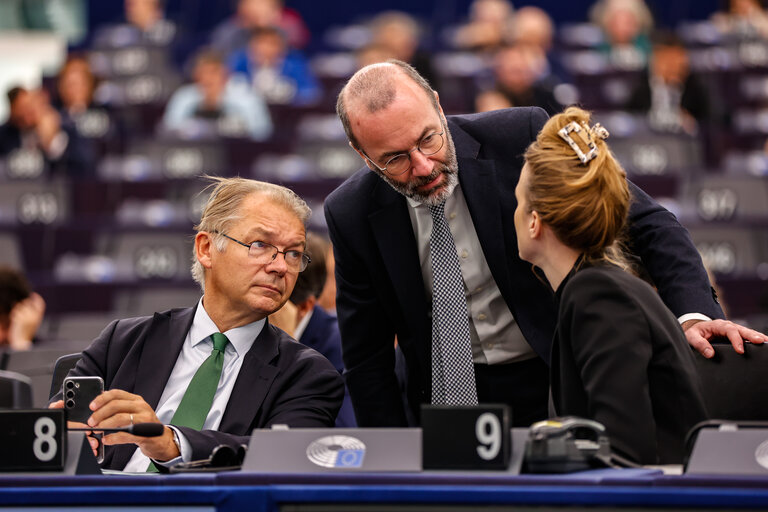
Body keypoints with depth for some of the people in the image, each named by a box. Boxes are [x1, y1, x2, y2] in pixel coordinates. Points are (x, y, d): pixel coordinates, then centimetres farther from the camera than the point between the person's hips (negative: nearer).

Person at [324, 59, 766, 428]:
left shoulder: (521, 136, -16)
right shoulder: (351, 213, -8)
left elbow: (646, 222, -13)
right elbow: (366, 355, 2)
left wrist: (695, 312, -30)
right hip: (447, 392, 2)